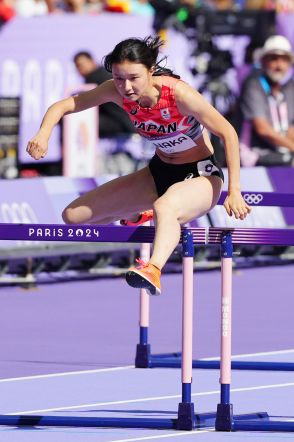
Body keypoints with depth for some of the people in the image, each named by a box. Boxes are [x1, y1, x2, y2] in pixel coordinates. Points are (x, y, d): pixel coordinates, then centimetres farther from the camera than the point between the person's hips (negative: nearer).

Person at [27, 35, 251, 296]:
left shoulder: (179, 94, -28)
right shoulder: (117, 92, -14)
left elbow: (228, 133, -20)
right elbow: (63, 106, -7)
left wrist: (234, 191, -23)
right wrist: (43, 134, -29)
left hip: (201, 176, -7)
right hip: (159, 173, 7)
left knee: (164, 206, -44)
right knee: (73, 217, 6)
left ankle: (154, 270, -70)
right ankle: (136, 217, 34)